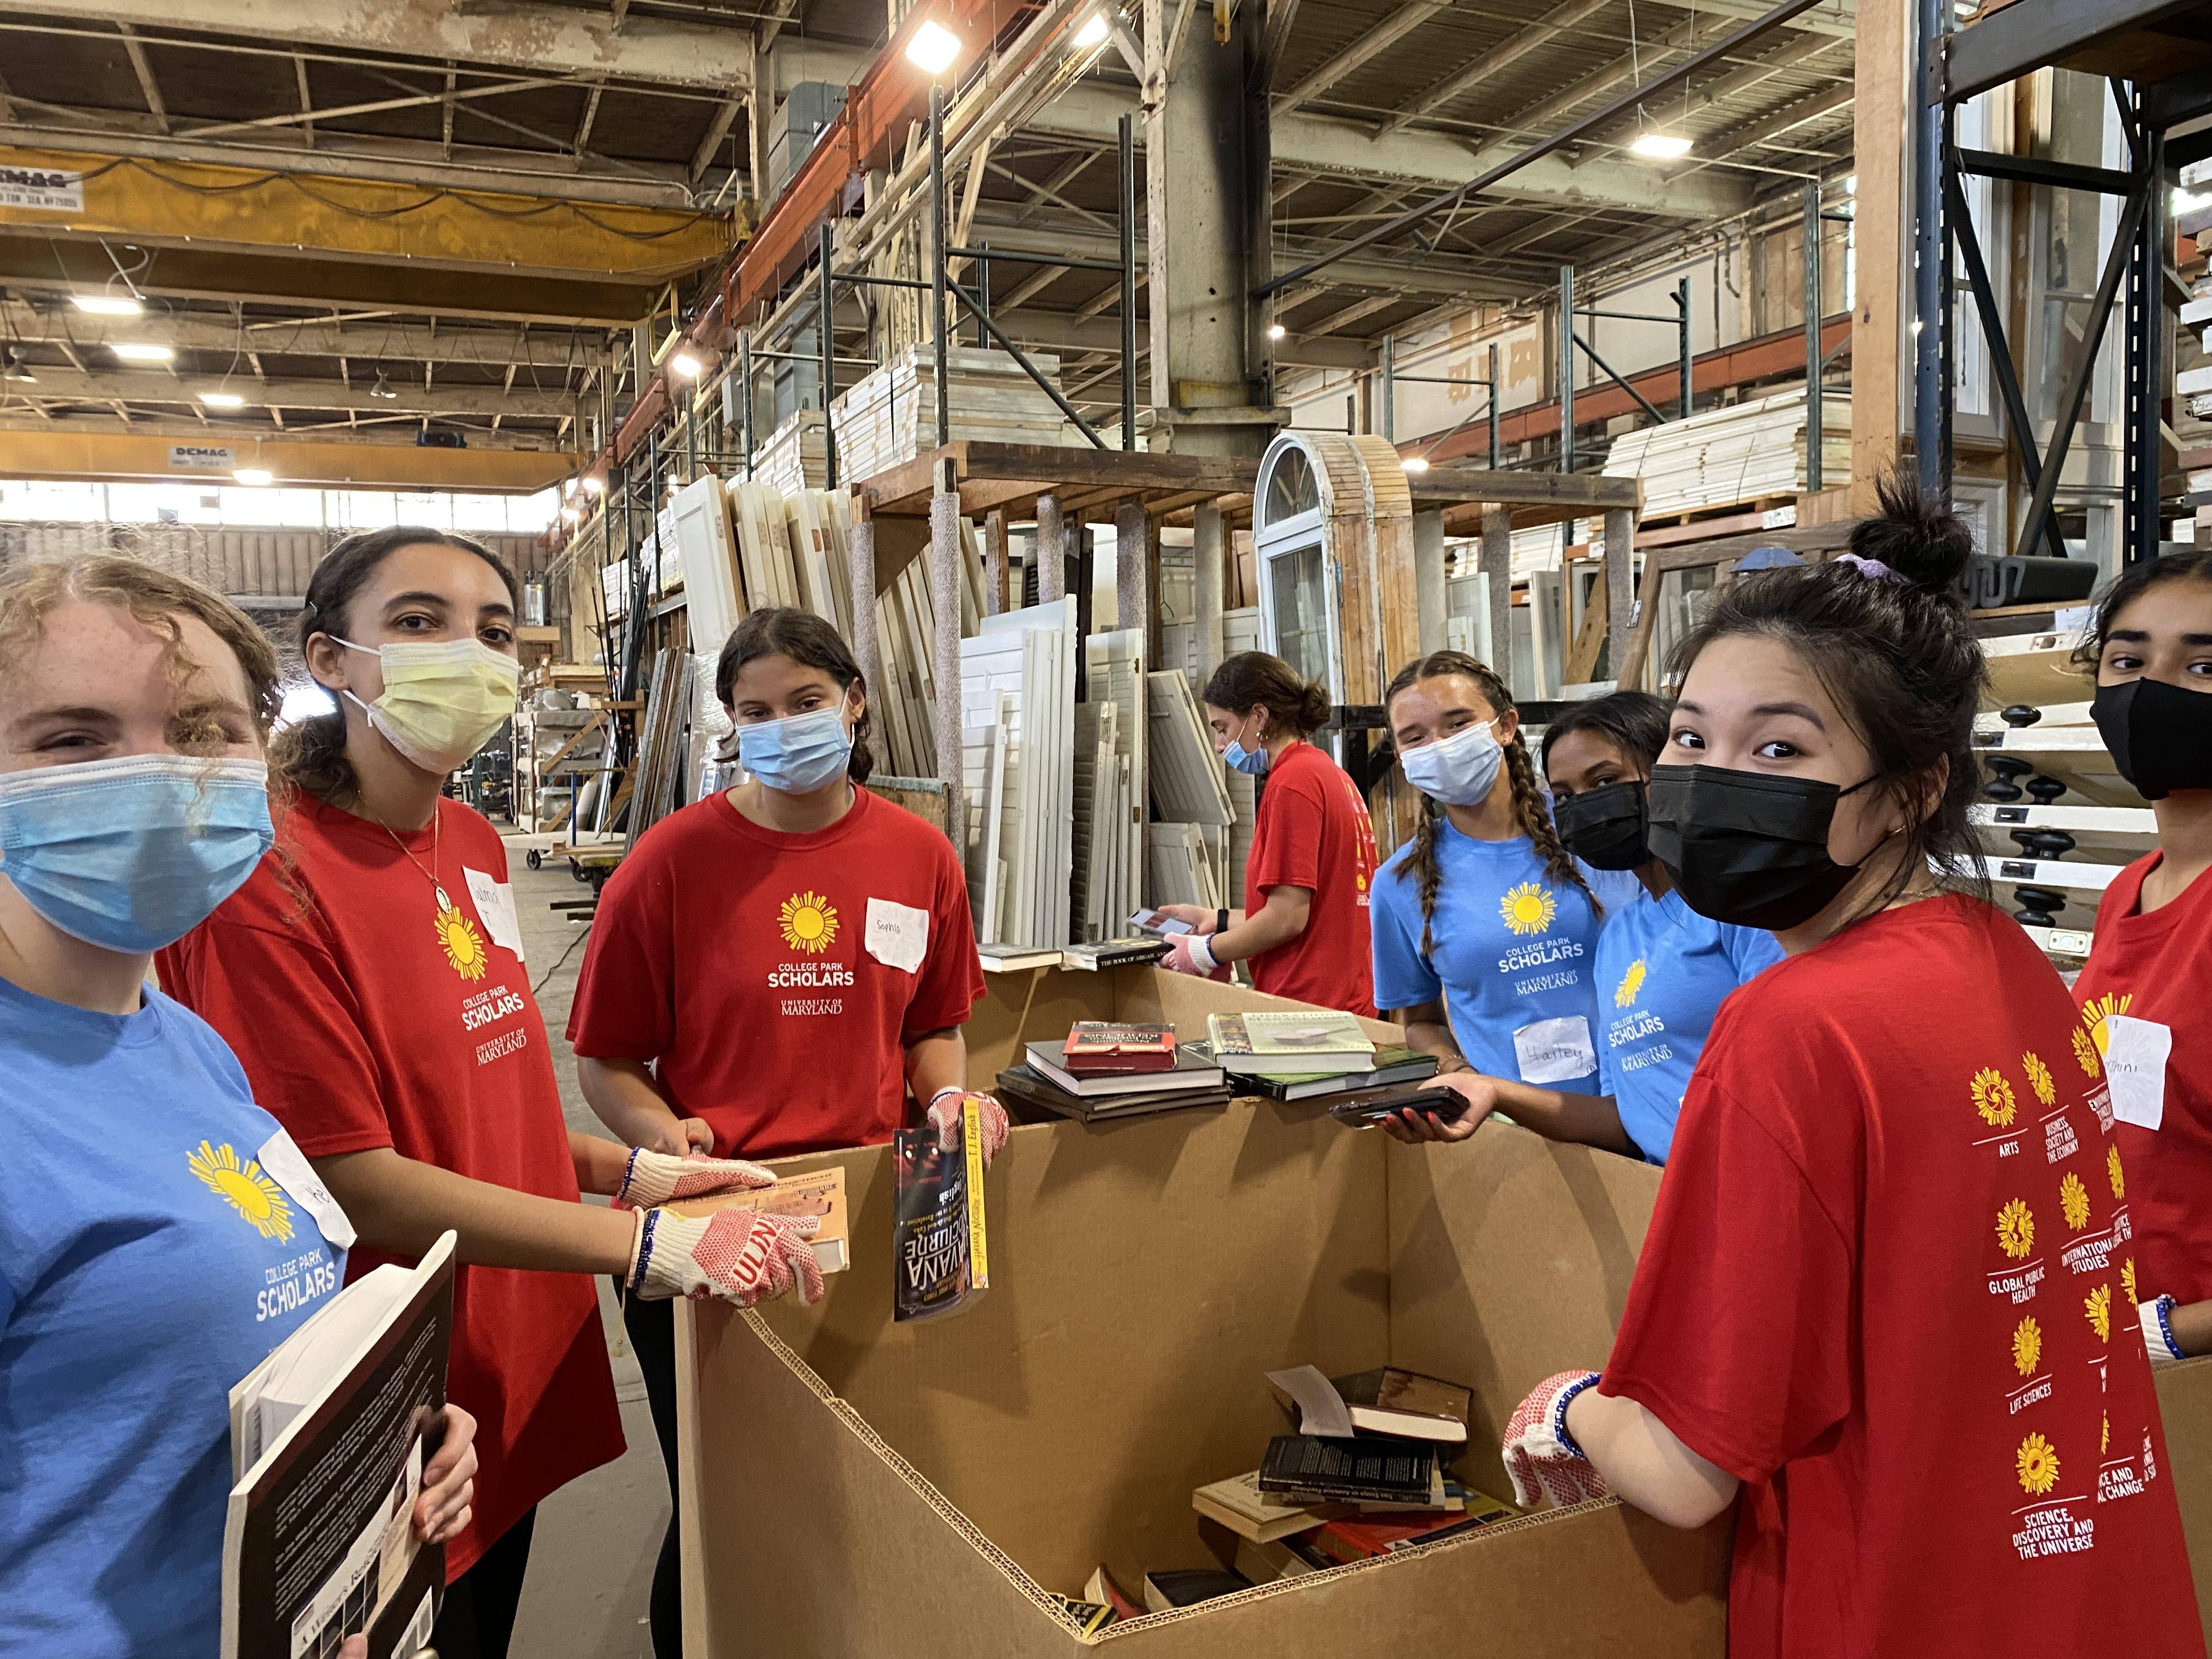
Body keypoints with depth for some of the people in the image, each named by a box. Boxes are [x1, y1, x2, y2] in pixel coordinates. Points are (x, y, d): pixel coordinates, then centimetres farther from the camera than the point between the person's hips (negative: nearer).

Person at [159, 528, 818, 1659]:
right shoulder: (269, 877, -22)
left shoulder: (472, 847, 4)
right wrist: (643, 1247, -22)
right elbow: (354, 1182, -22)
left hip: (520, 1375, 7)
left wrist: (624, 1172, 1)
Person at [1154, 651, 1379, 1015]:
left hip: (1308, 1003, -9)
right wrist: (1220, 920, 20)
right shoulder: (1330, 773, 15)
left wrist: (1206, 953, -4)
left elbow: (1287, 917, -16)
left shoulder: (1291, 780, -13)